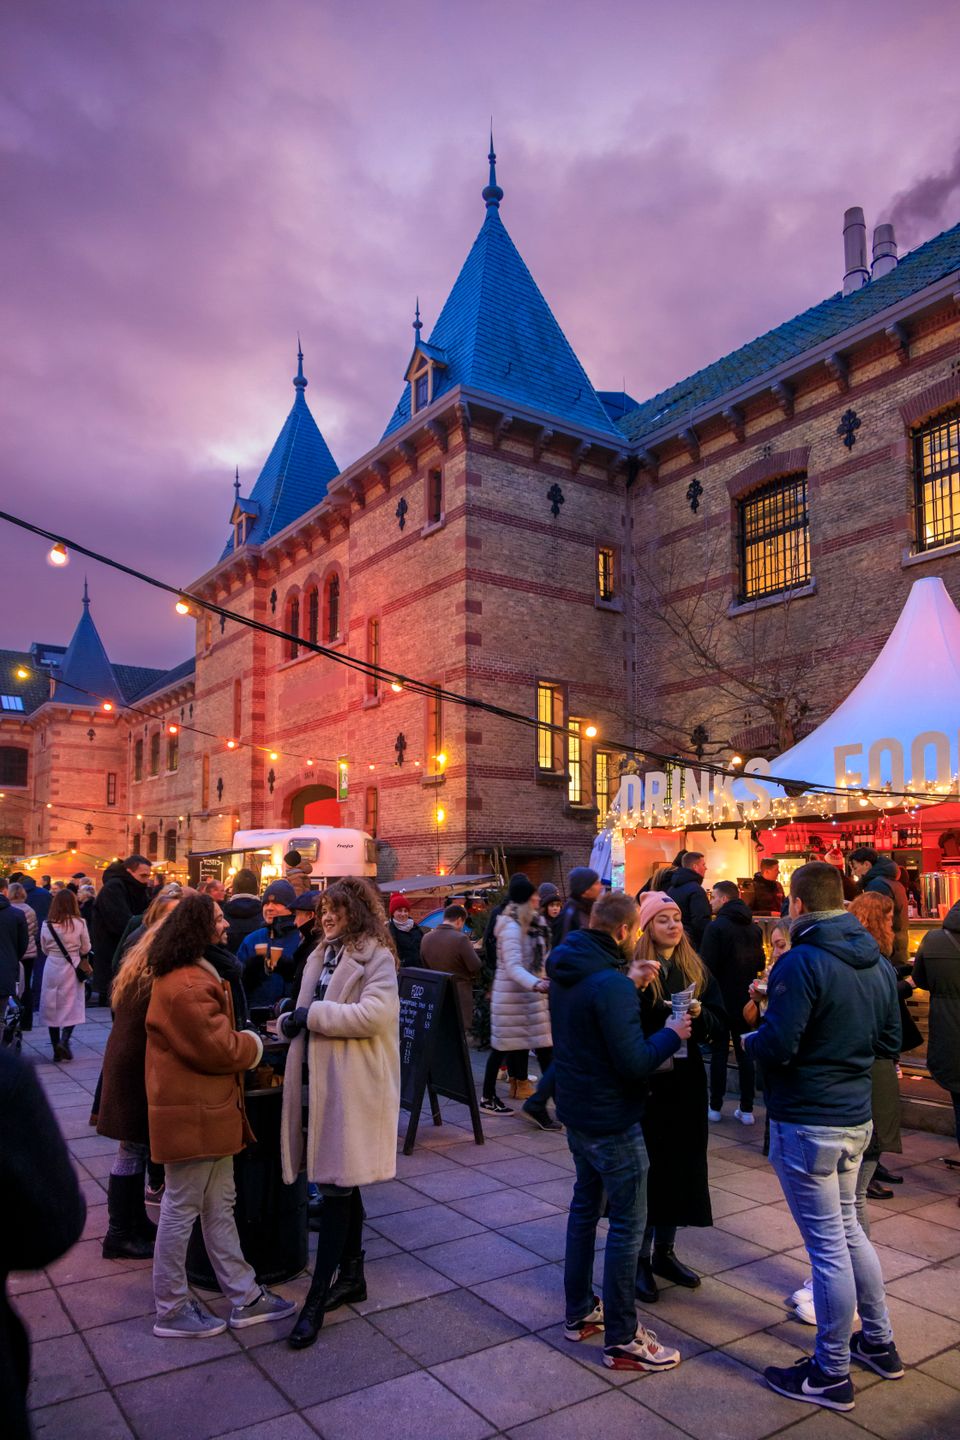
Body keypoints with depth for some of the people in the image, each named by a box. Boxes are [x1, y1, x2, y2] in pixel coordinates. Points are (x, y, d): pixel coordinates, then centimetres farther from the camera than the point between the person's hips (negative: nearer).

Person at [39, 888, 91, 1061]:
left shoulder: (46, 924, -5)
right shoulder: (78, 923, -11)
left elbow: (44, 949, 6)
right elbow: (86, 949, -1)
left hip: (52, 967, 2)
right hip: (72, 968, -2)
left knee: (52, 1007, 11)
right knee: (72, 1007, 7)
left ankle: (56, 1047, 13)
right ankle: (64, 1040, -12)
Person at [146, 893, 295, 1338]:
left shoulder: (192, 974, 13)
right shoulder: (186, 986, -24)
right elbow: (218, 1048, -22)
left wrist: (240, 1042, 1)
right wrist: (253, 1045, -5)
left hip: (208, 1109, 11)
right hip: (191, 1113, -11)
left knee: (219, 1205, 16)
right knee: (182, 1209, 5)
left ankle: (244, 1297, 26)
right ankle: (171, 1310, 21)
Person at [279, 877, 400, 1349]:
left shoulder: (376, 957, -10)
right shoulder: (323, 955, 15)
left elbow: (374, 1014, -24)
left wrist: (313, 1014, -19)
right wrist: (290, 1021, 1)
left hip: (352, 1085, -8)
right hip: (320, 1079, 8)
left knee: (336, 1185, -3)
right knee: (340, 1181, 17)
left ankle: (317, 1299, 5)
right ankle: (352, 1275, 31)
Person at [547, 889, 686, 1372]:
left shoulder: (565, 971, 1)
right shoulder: (610, 983, -27)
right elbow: (635, 1063, -27)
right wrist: (671, 1034, -11)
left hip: (576, 1111, 9)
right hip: (612, 1120, -9)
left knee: (585, 1205, 21)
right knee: (627, 1224, 3)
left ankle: (579, 1312, 34)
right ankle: (621, 1339, 14)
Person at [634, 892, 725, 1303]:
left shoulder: (697, 969, 6)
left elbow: (720, 1020, 4)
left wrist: (699, 1014, -15)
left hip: (686, 1080, 5)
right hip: (645, 1081, -5)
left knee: (681, 1166, 13)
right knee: (647, 1167, 3)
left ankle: (664, 1252, 30)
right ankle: (641, 1260, 18)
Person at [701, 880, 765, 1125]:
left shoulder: (716, 927, -15)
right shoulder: (754, 928, 5)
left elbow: (707, 966, -18)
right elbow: (760, 964, 13)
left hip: (721, 999, -5)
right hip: (747, 1000, 5)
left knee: (718, 1052, 6)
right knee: (745, 1053, 11)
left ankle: (716, 1107, 11)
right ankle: (746, 1109, 12)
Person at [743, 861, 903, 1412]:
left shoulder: (802, 963, -21)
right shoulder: (878, 963, 4)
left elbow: (777, 1046, -24)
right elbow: (891, 1042, 11)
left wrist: (750, 1039, -3)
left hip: (807, 1123, -8)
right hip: (858, 1118, 8)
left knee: (827, 1245, 4)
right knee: (848, 1228, 24)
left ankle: (831, 1374, 19)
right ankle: (879, 1343, 38)